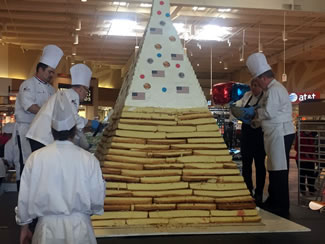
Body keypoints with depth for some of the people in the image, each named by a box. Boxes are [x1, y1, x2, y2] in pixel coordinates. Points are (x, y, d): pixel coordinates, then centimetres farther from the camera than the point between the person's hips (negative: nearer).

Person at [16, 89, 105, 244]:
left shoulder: (36, 158, -8)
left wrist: (24, 226, 13)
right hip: (79, 226, 0)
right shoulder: (89, 159, -10)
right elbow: (97, 198, -4)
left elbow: (24, 197, -2)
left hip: (48, 226, 1)